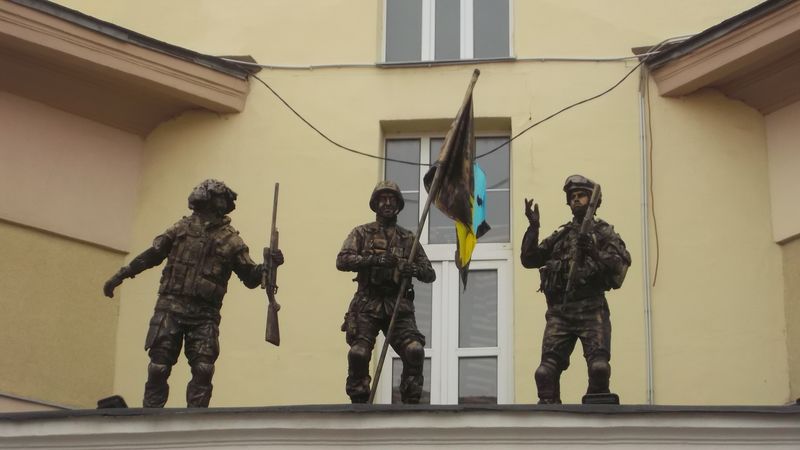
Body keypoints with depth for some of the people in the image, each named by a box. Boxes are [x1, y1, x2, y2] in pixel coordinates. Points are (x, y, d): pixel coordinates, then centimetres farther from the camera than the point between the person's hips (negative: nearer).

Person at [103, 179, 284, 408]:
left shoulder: (231, 240, 6)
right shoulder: (183, 228, 8)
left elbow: (250, 278, 7)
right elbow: (152, 254, 15)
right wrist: (120, 276, 14)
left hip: (204, 314, 0)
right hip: (171, 307, 0)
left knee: (203, 370, -9)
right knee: (159, 367, -3)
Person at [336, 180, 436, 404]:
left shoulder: (408, 238, 16)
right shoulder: (362, 233, 11)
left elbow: (430, 274, 13)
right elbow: (342, 261, -5)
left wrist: (415, 269, -11)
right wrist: (374, 259, -18)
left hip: (399, 308, 1)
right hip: (368, 306, -1)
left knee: (415, 350, -18)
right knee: (358, 353, -15)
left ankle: (411, 402, -7)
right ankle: (358, 403, 0)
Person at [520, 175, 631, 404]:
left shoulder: (604, 233, 11)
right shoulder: (560, 236, 22)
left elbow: (620, 265, -4)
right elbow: (528, 260, 17)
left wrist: (593, 252, -19)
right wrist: (533, 227, 7)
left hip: (591, 310, -4)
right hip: (559, 311, 4)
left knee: (599, 366, -19)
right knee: (547, 370, -6)